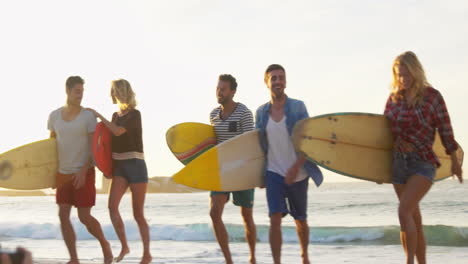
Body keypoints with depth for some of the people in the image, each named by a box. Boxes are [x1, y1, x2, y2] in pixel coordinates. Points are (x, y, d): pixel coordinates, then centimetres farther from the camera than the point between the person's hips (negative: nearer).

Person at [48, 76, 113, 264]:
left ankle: (104, 244, 21)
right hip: (63, 173, 4)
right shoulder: (54, 116, 4)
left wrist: (83, 171, -19)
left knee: (84, 217, -5)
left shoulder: (88, 116, -9)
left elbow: (95, 147, -10)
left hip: (84, 173, -4)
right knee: (63, 215, -2)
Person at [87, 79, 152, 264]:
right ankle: (124, 246, -1)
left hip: (135, 166, -6)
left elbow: (117, 131, -23)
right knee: (112, 206, -15)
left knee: (138, 214, -1)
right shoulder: (116, 115, 12)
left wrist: (98, 115, -13)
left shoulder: (135, 114, -9)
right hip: (119, 167, 6)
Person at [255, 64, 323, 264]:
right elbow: (260, 145, 11)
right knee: (275, 219, -14)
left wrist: (295, 167, -21)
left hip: (298, 174, -1)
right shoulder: (261, 112, 2)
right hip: (274, 173, 1)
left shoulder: (298, 107, -6)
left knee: (300, 219, 14)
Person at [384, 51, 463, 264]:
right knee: (414, 219, 11)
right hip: (398, 163, 5)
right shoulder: (394, 98, 6)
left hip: (423, 163, -5)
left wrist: (455, 161, 7)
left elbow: (445, 131, 1)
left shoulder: (432, 96, -6)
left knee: (404, 211, -21)